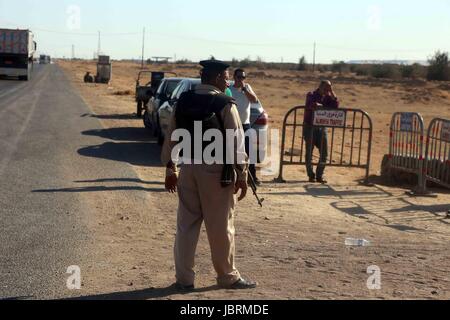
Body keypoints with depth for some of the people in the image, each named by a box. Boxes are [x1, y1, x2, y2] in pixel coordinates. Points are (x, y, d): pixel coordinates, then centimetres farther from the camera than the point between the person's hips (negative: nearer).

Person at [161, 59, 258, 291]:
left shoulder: (183, 102, 6)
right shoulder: (224, 105, -11)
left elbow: (171, 137, 9)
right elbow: (236, 142, -12)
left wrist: (170, 169, 17)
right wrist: (242, 175, -5)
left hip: (188, 167, 5)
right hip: (215, 169, -5)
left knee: (186, 225, 11)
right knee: (220, 227, 6)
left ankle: (184, 278, 16)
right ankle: (228, 277, 19)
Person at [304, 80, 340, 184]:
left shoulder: (328, 97, 8)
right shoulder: (311, 95, -4)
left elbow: (336, 105, -9)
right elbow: (312, 104, -26)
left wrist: (332, 92, -12)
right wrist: (324, 106, -20)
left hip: (322, 128, 4)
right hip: (310, 127, -4)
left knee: (324, 153, 0)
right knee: (309, 153, 1)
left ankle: (319, 175, 10)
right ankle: (311, 176, 11)